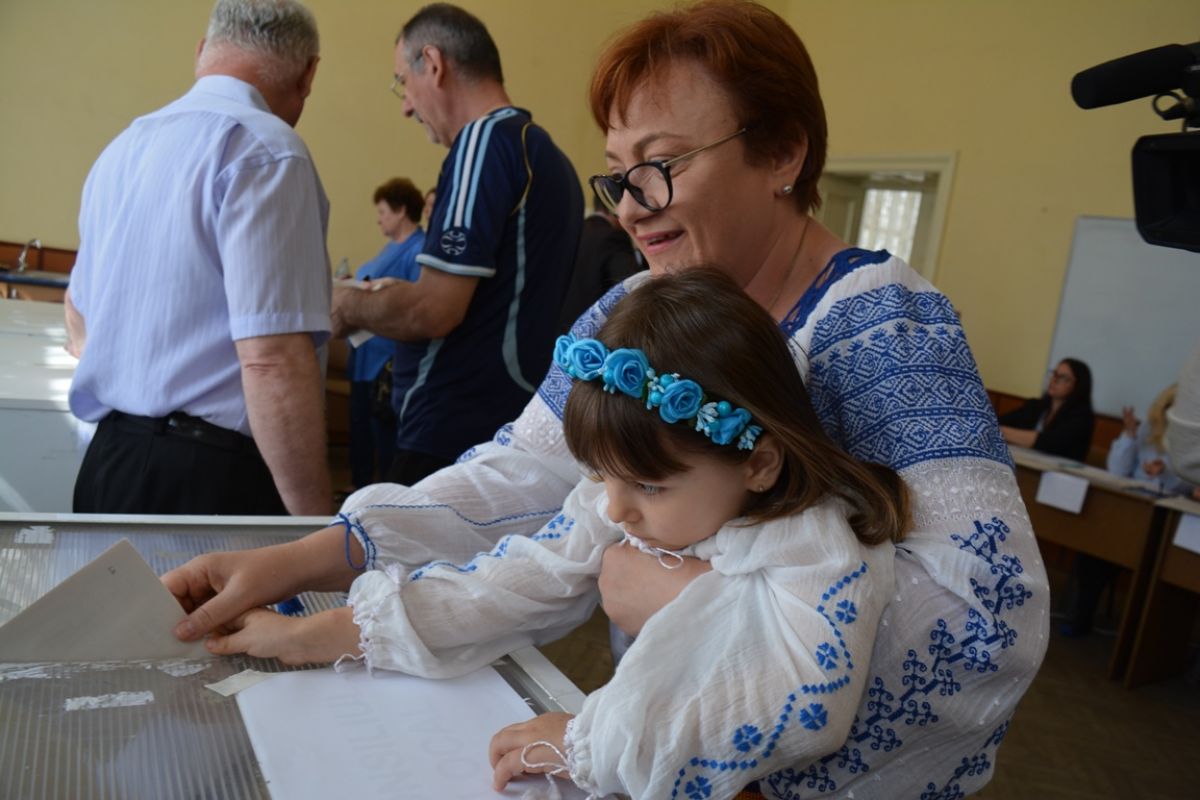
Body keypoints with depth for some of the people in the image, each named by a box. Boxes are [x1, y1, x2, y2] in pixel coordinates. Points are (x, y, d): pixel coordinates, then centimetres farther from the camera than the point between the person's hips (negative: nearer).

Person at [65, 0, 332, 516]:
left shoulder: (123, 146, 12)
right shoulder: (264, 149, -14)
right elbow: (272, 359, -23)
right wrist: (316, 514, -16)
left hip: (107, 459, 8)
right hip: (213, 474, -8)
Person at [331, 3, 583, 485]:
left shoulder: (485, 142, -14)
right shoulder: (547, 153, 14)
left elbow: (434, 310, -20)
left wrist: (349, 306, -2)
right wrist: (397, 297, 19)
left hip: (452, 435, -9)